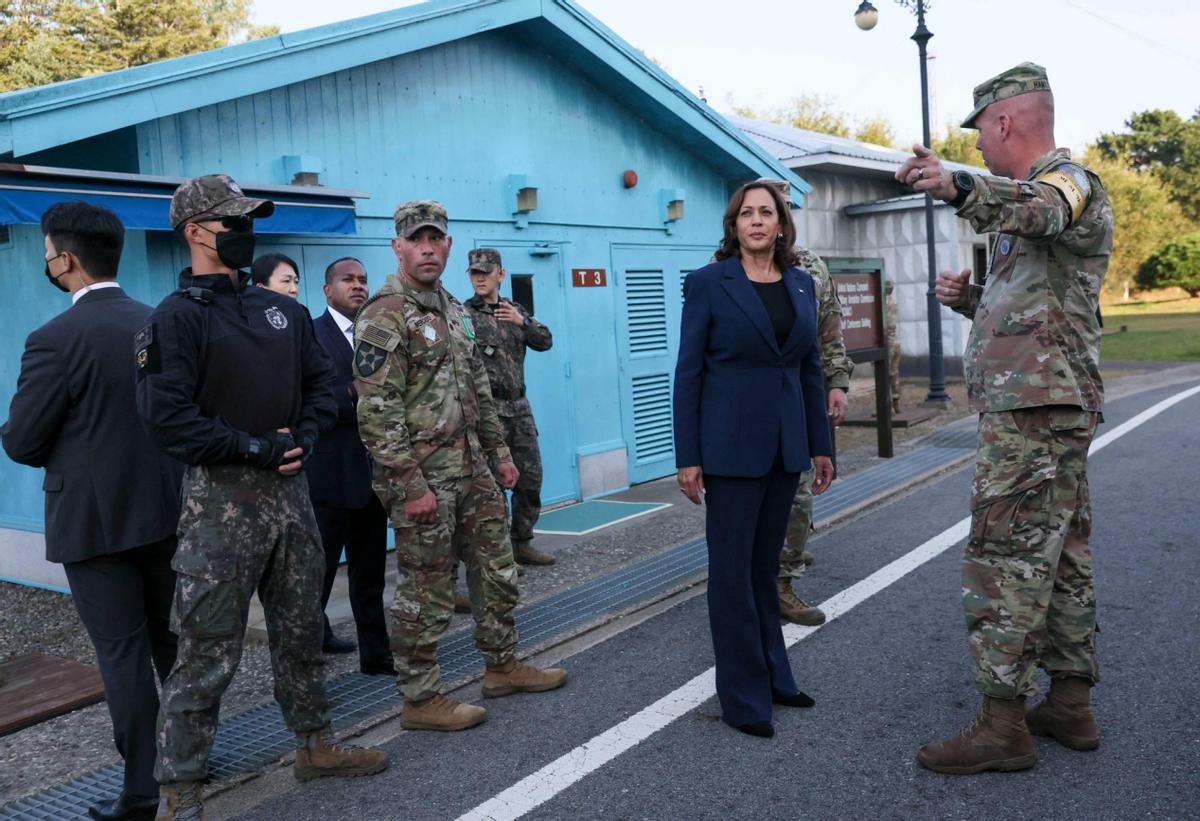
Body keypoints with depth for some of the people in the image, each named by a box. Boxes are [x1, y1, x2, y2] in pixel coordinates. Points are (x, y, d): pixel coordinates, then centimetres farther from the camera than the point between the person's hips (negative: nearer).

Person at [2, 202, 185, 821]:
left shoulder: (56, 339, -17)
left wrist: (62, 452, 10)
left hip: (95, 519, -6)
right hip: (166, 509, 6)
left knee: (122, 653, 4)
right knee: (174, 641, 19)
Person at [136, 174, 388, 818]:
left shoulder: (283, 310, 12)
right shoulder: (176, 318, -8)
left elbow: (322, 382, 14)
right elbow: (168, 417, -17)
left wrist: (303, 437, -3)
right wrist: (254, 448, -17)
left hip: (289, 489, 7)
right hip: (221, 498, -6)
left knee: (301, 632, 17)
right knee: (208, 651, -2)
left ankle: (315, 746, 32)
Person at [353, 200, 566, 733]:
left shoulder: (452, 309, 13)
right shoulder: (384, 316, -14)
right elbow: (377, 411, -19)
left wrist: (499, 451, 17)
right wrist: (411, 485, -22)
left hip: (471, 469, 9)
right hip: (422, 477, -9)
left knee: (497, 569, 17)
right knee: (426, 592, 2)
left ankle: (503, 666, 33)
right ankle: (420, 700, 16)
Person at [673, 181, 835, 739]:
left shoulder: (801, 285, 10)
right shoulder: (708, 284, -4)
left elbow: (811, 368, 13)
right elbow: (688, 373, -5)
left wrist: (820, 445, 10)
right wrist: (688, 457, -9)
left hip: (785, 444, 5)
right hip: (731, 444, -5)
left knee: (766, 564, 15)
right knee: (733, 570, 2)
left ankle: (773, 677, 27)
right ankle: (744, 697, 13)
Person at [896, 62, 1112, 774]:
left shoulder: (1070, 179, -9)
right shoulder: (1032, 197, 22)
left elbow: (1039, 210, -37)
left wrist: (959, 188, -55)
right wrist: (972, 299, 9)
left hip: (1035, 408, -11)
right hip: (1054, 409, 11)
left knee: (1007, 557, -9)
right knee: (1061, 556, 13)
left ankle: (1003, 724, -4)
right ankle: (1071, 704, 22)